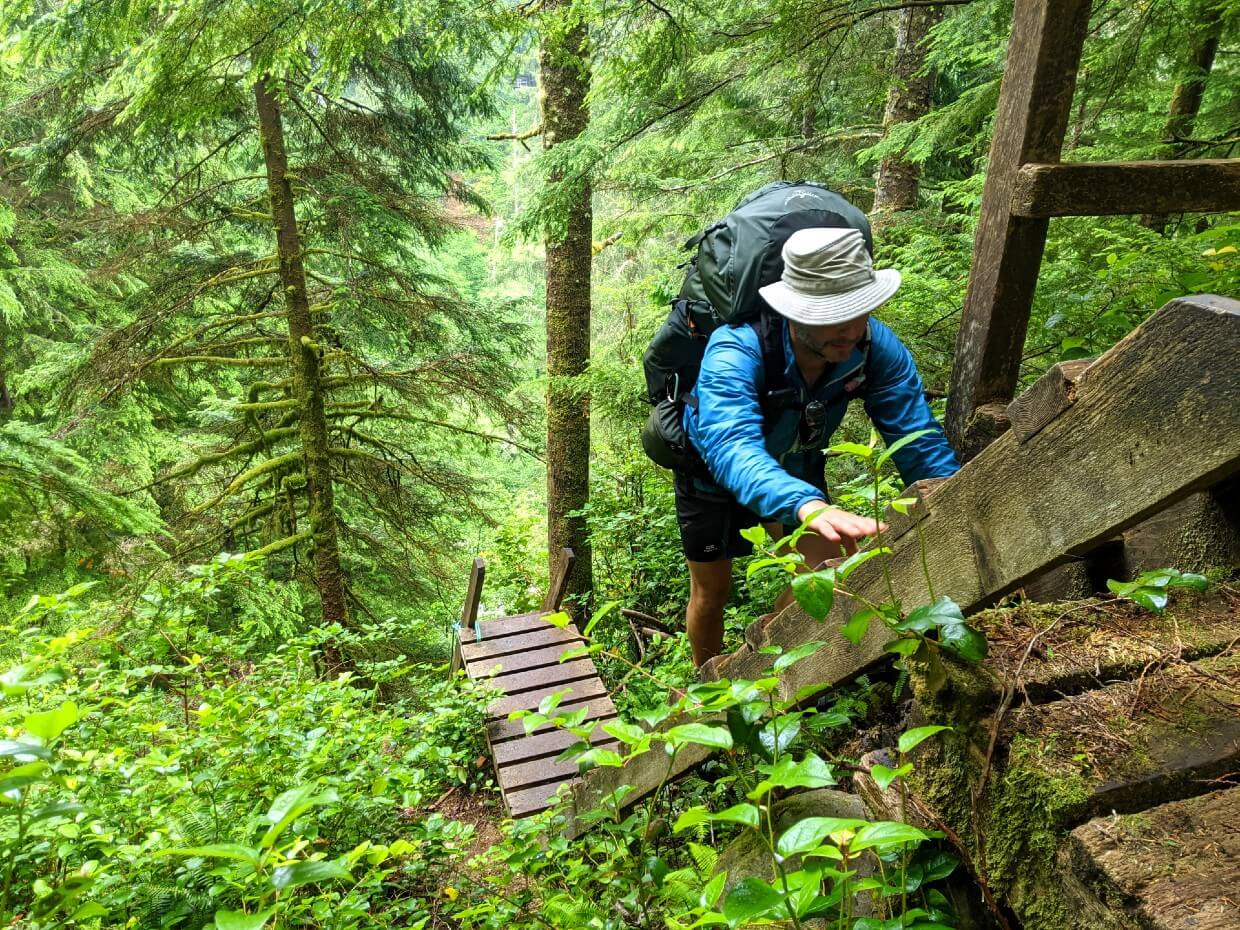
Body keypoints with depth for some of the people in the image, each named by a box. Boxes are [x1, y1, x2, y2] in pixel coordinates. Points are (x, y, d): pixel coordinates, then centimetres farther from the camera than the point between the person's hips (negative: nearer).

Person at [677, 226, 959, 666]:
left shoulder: (877, 348, -28)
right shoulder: (735, 352, -43)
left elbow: (920, 441, -28)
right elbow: (733, 449, -58)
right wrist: (811, 507, -76)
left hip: (798, 468, 4)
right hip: (713, 472, -3)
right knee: (711, 590, 11)